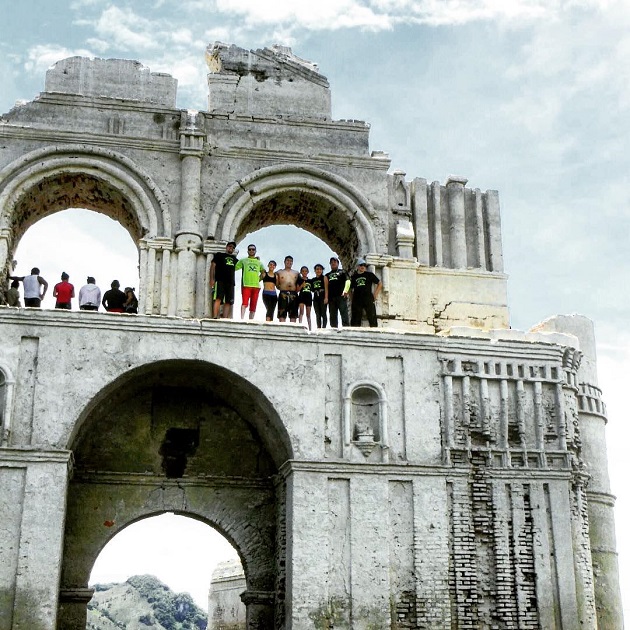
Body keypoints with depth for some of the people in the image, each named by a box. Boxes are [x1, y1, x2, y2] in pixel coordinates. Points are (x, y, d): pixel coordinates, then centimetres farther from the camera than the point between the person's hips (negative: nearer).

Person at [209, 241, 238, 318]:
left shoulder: (234, 258, 26)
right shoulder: (219, 255, 12)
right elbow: (213, 266, 4)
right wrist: (212, 279, -8)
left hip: (230, 282, 5)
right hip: (220, 281, -5)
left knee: (228, 302, -2)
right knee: (218, 299, -19)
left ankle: (224, 319, -3)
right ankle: (215, 317, -25)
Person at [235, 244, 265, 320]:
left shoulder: (259, 262, 22)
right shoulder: (243, 260, 12)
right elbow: (234, 268, 4)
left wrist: (259, 279, 12)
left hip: (256, 286, 4)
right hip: (246, 285, -4)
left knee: (253, 305, 3)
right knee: (245, 303, -20)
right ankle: (242, 319, -26)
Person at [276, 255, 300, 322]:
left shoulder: (296, 273, 21)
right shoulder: (279, 272, 16)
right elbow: (277, 285, 14)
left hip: (293, 295, 2)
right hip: (283, 294, -2)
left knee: (293, 316, -3)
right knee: (282, 315, -10)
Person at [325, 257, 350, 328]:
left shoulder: (342, 272, 12)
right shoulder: (327, 275, 24)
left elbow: (347, 281, -1)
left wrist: (345, 291, -18)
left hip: (341, 296, -4)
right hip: (331, 297, 4)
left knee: (344, 314, -11)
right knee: (333, 316, 4)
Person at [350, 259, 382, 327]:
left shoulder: (369, 274, 8)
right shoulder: (354, 276, 16)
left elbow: (380, 284, 11)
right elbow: (351, 288, 26)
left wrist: (375, 294, 2)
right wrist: (352, 296, 10)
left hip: (368, 299, -2)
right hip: (356, 300, 2)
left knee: (372, 317, -8)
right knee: (356, 319, 1)